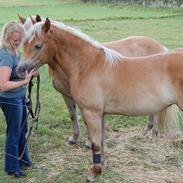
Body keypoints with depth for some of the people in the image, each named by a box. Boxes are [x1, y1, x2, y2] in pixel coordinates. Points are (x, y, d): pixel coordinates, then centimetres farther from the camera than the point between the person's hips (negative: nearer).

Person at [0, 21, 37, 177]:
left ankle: (22, 159, 42)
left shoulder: (14, 51, 2)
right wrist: (24, 81, -35)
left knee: (22, 130, 23)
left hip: (19, 98, 9)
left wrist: (30, 73, -1)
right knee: (13, 134, 6)